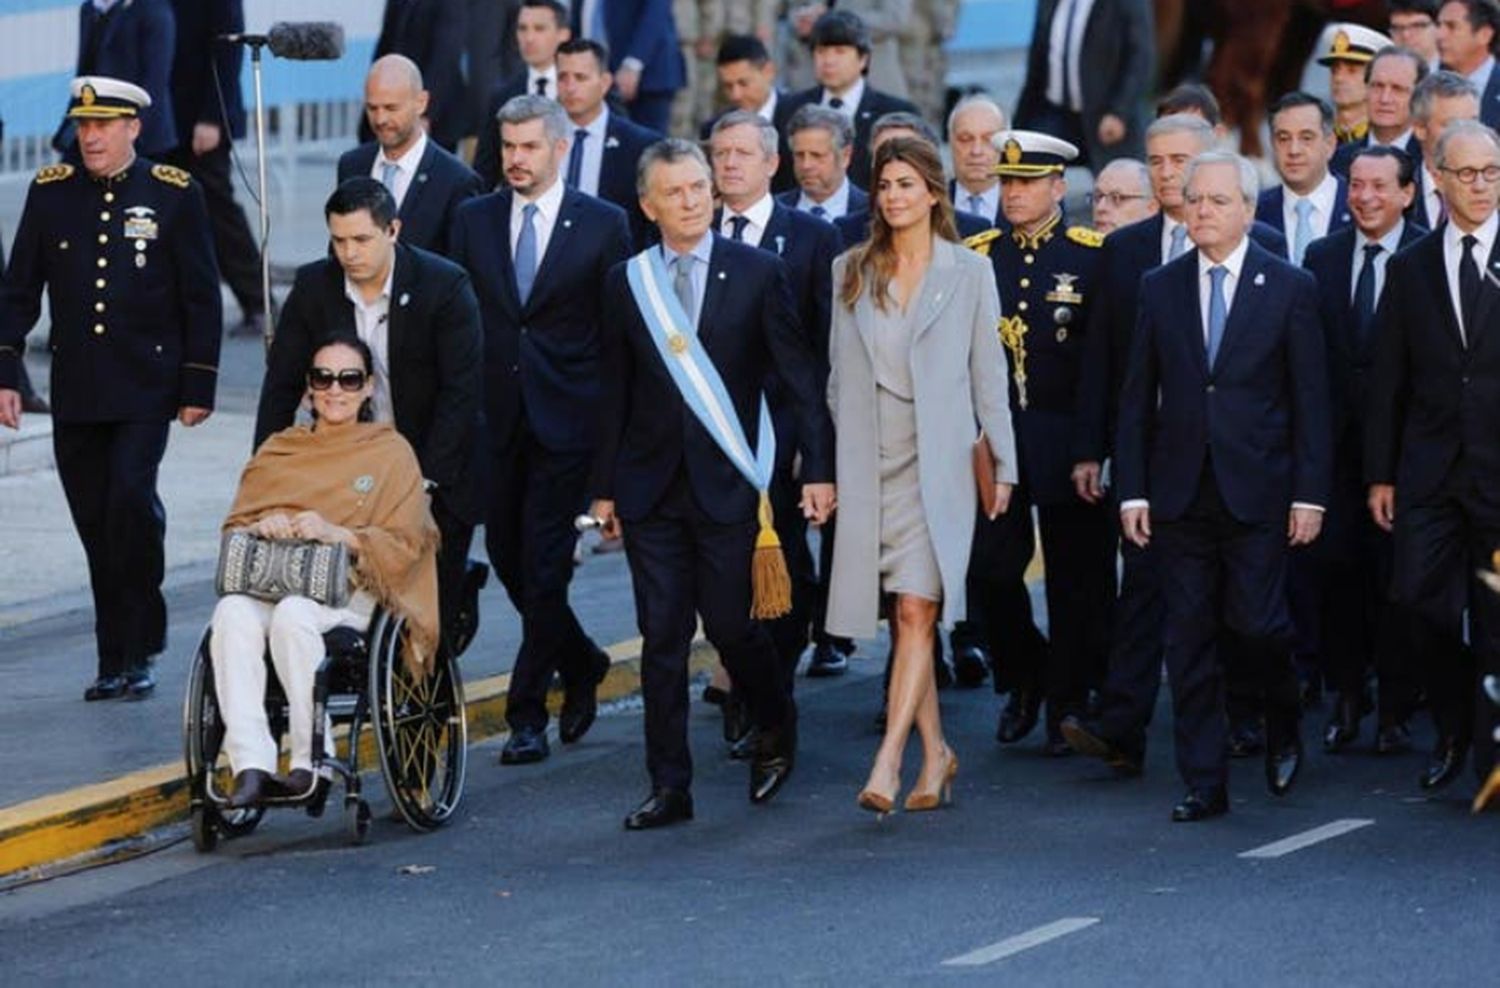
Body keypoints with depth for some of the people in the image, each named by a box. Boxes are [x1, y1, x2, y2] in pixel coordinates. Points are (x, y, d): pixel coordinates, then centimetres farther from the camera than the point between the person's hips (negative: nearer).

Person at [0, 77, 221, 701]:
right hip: (75, 391, 3)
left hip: (145, 387, -3)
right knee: (95, 523, 5)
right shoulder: (50, 192, 7)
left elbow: (202, 298, 1)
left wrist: (199, 386, -3)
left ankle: (135, 649, -8)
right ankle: (118, 660, 14)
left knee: (131, 498, -19)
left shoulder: (174, 194, -1)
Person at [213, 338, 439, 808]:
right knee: (232, 614, -34)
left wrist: (337, 534, -14)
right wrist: (263, 527, -6)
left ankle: (311, 760, -33)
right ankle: (250, 765, -43)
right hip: (271, 582, 3)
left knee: (293, 615, -39)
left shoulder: (391, 452, 15)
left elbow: (403, 543, 3)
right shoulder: (276, 451, 26)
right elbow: (235, 526, 18)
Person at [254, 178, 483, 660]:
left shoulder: (446, 286, -13)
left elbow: (462, 392, -15)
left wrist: (427, 479, -21)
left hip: (436, 476, -3)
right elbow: (281, 386, 2)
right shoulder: (313, 287, -3)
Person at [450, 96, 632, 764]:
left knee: (544, 568, -6)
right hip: (494, 417, 4)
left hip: (566, 418, -4)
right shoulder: (474, 219, 8)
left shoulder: (603, 225, 0)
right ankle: (581, 662, 32)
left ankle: (527, 713, 0)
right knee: (507, 557, 9)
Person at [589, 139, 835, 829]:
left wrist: (819, 468, -7)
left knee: (731, 623, -1)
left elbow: (799, 375, 0)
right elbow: (615, 391, 10)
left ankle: (775, 730, 29)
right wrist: (605, 486, 7)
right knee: (662, 637, 2)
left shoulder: (758, 273, 0)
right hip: (652, 484, 2)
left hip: (726, 484, -2)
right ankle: (670, 787, 7)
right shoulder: (626, 282, 7)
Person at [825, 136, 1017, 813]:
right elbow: (839, 373, 14)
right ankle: (936, 753, 18)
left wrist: (1002, 461, 3)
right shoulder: (850, 271, 10)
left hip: (937, 460, -3)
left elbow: (988, 373, 4)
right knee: (904, 618, 6)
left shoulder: (968, 273, 2)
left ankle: (888, 763, -19)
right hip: (868, 463, 3)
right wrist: (830, 462, 10)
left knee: (916, 610, -13)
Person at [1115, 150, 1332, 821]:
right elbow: (1137, 397, 8)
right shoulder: (1160, 288, 7)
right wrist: (1133, 490, 1)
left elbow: (1311, 399, 0)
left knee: (1258, 622, -7)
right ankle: (1203, 784, 8)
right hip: (1180, 491, 3)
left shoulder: (1290, 288, 1)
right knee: (1188, 639, 2)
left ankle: (1283, 727, 24)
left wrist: (1310, 494, -6)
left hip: (1257, 489, -3)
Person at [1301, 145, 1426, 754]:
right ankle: (1347, 697, 16)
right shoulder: (1321, 258, 9)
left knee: (1394, 572, 1)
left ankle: (1396, 709, 10)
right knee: (1333, 565, 1)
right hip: (1336, 440, 3)